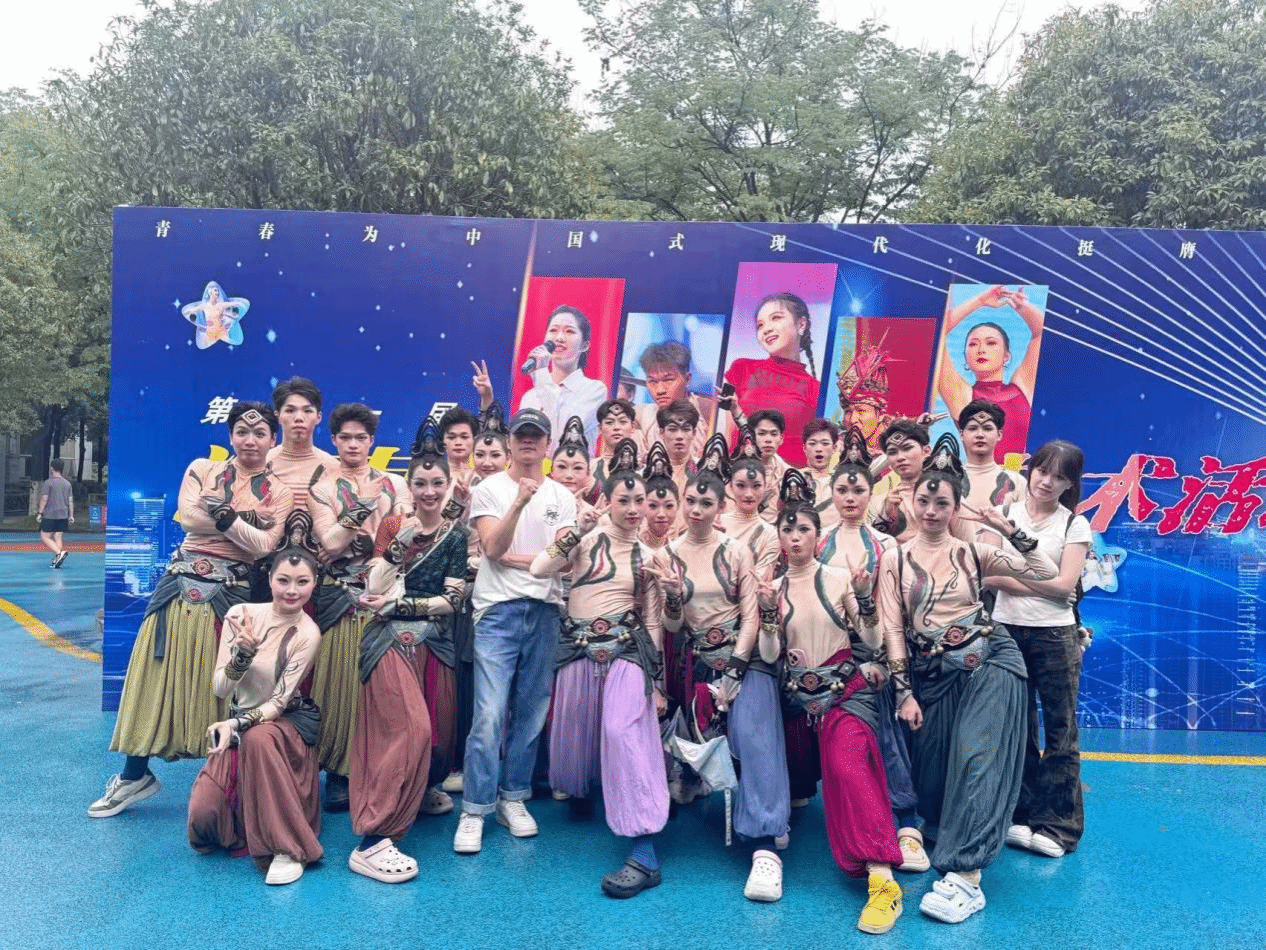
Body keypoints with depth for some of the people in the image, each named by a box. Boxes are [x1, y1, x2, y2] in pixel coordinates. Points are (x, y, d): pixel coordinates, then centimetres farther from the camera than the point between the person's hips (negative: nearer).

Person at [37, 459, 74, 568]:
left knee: (45, 537, -1)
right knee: (57, 538, 8)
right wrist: (71, 515, 16)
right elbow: (70, 501, 12)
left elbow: (44, 499, -9)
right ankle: (56, 560, 3)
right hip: (63, 516, 6)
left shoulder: (49, 483, -6)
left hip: (50, 515, -6)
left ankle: (59, 553, -21)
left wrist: (39, 512, -2)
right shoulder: (67, 483, 10)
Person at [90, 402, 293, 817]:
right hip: (183, 584, 2)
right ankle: (135, 775, 16)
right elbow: (188, 516, -10)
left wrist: (222, 515, -18)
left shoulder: (280, 493, 5)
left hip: (233, 595, -1)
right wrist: (247, 522, -12)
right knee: (160, 676, 3)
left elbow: (264, 547, -9)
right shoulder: (202, 469, 8)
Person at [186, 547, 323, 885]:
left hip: (285, 721, -3)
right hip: (238, 725, 3)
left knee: (257, 738, -39)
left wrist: (237, 724, -31)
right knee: (202, 815, -16)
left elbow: (279, 701, -15)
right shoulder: (240, 614, -6)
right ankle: (240, 825, 23)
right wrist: (243, 651, -27)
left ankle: (287, 849, -28)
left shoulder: (308, 634, -14)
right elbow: (219, 688, -8)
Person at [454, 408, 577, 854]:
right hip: (499, 610, -3)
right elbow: (493, 549, -10)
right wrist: (520, 502, -21)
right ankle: (475, 810, 1)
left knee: (531, 712, 7)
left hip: (544, 611, 3)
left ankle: (513, 798, 21)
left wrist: (516, 557, -12)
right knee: (490, 714, -9)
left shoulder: (561, 496, 12)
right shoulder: (488, 489, 4)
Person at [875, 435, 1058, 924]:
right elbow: (892, 630, 1)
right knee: (933, 769, 6)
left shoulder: (973, 552, 4)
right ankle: (943, 839, 37)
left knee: (977, 757, -16)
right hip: (932, 672, 2)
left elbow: (1046, 572, 1)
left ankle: (965, 875, -19)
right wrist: (904, 692, -4)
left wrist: (1010, 530, -11)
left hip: (988, 659, -1)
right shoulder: (894, 560, 4)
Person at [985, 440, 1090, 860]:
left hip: (1055, 634, -1)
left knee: (1060, 728, 2)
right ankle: (1021, 816, 18)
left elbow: (1065, 586, -8)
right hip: (1006, 630, 2)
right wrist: (1043, 585, -12)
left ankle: (1056, 825, 10)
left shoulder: (1075, 524, 2)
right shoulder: (1004, 514, 5)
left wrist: (1011, 571, -8)